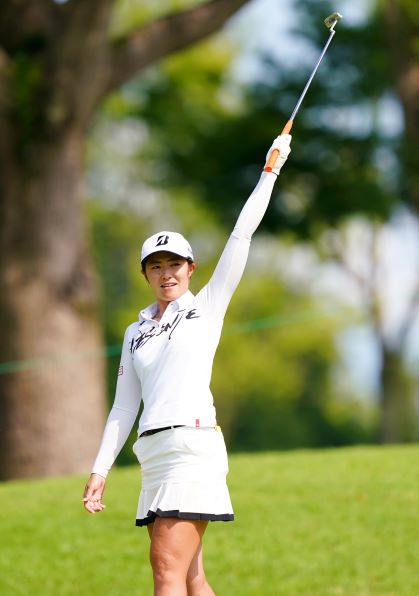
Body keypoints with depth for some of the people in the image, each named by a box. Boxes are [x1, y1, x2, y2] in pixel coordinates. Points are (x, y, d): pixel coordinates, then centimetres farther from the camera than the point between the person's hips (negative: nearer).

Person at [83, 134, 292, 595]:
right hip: (154, 454, 6)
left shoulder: (208, 306, 6)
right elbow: (124, 407, 19)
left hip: (194, 447, -6)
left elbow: (242, 233, 2)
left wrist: (272, 169, 2)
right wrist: (100, 470, 12)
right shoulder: (135, 333, 19)